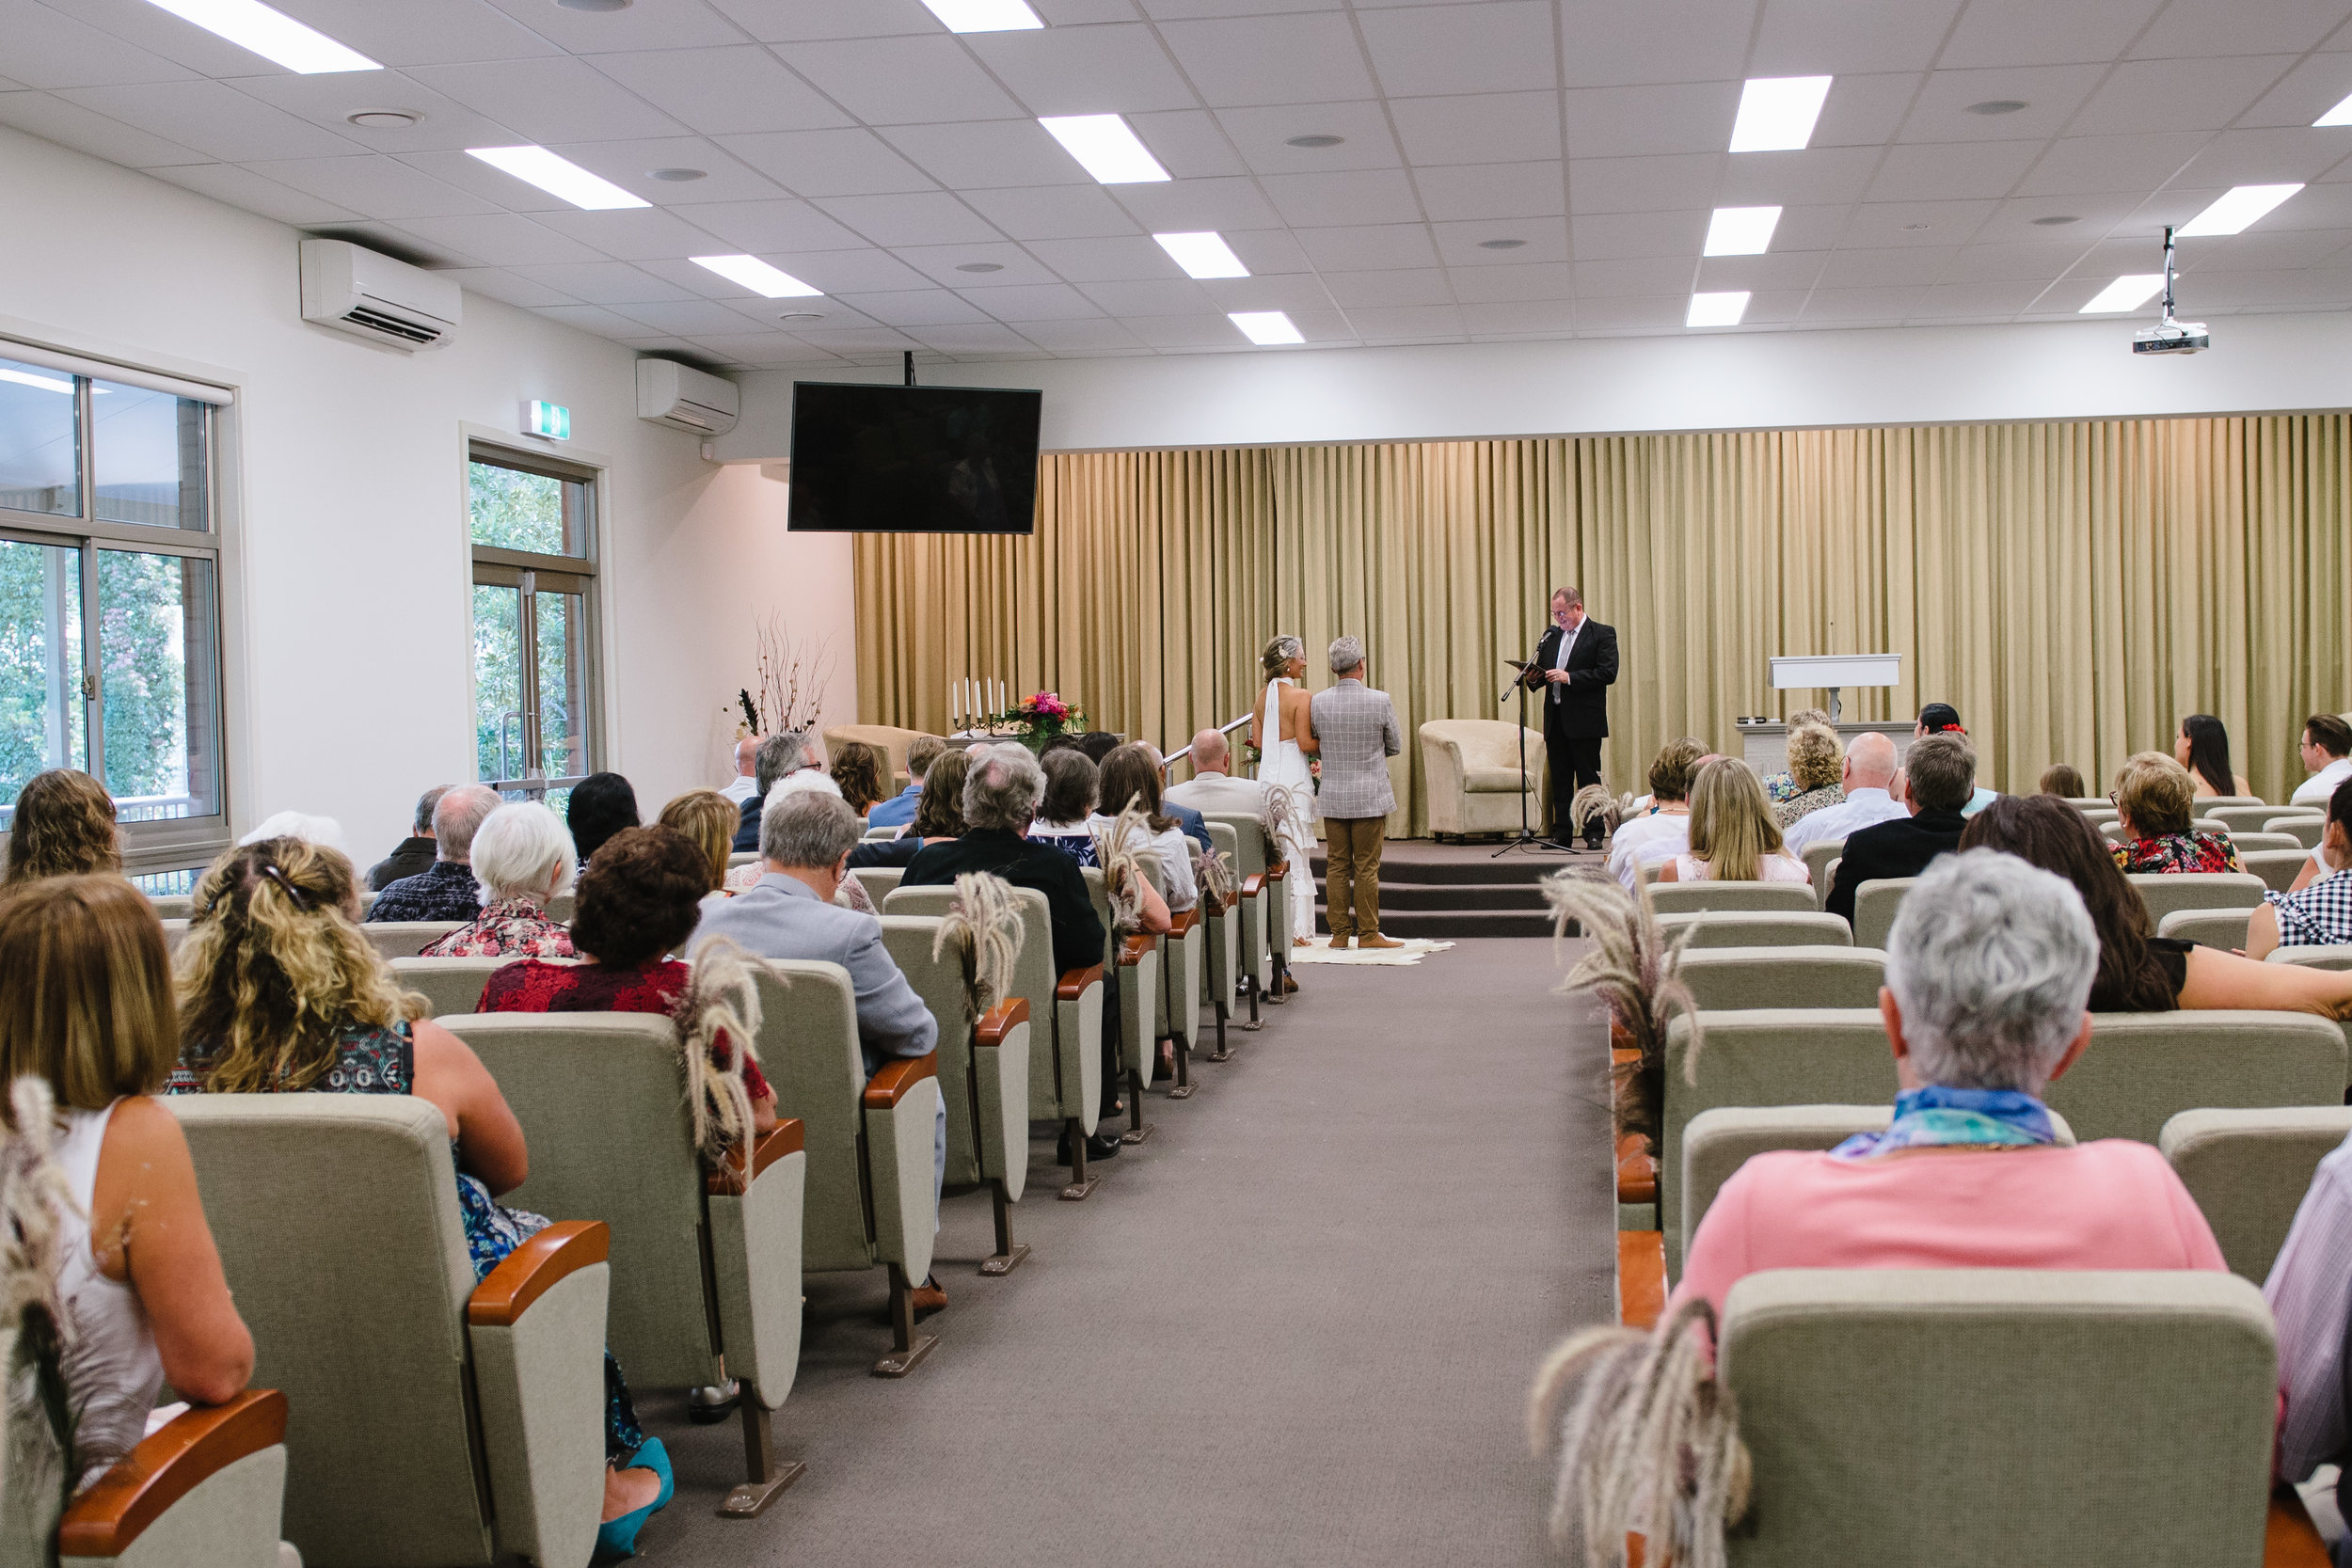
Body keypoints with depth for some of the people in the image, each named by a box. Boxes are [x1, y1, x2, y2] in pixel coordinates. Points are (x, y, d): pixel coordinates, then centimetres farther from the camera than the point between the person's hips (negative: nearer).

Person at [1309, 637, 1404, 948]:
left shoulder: (1318, 702, -5)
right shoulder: (1380, 701, -11)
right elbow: (1396, 746, 1)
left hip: (1332, 797, 3)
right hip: (1370, 797, -3)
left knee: (1337, 866, 8)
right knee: (1367, 867, 3)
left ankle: (1339, 934, 11)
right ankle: (1368, 934, 6)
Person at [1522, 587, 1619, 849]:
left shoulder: (1602, 634, -2)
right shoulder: (1551, 636, 16)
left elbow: (1608, 673, -12)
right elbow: (1542, 671, 22)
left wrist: (1570, 678, -19)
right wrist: (1534, 678, -2)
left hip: (1584, 720, -6)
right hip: (1555, 719, 6)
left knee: (1588, 778, -3)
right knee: (1559, 779, 7)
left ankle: (1594, 834, 2)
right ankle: (1562, 831, 12)